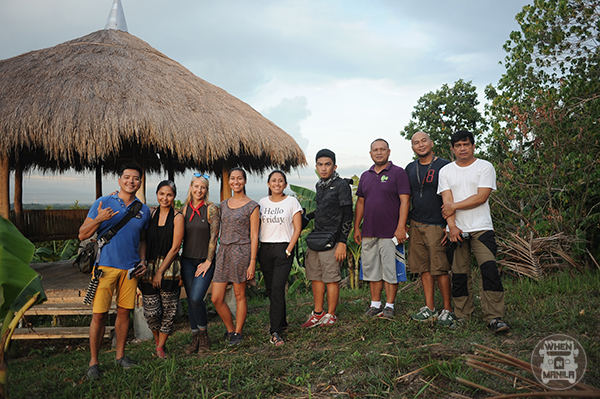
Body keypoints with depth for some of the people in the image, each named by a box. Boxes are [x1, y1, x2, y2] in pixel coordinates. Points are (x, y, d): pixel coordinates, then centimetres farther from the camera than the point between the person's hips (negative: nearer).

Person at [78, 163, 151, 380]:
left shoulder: (143, 210, 9)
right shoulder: (102, 203, -2)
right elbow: (82, 235, -2)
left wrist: (143, 260, 6)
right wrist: (98, 220, -20)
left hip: (130, 268, 4)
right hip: (106, 265, -3)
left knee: (124, 311, 10)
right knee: (99, 314, -3)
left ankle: (120, 354, 24)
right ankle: (93, 361, 10)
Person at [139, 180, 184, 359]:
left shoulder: (177, 217, -3)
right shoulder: (150, 213, 6)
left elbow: (175, 247, -5)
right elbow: (143, 241, 10)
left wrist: (160, 272, -7)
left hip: (169, 268, -2)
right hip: (149, 266, 2)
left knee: (168, 310, 3)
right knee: (151, 312, 0)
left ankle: (161, 346, 21)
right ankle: (157, 340, 27)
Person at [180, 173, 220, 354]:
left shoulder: (211, 208, -6)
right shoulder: (185, 209, 7)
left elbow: (214, 236, -9)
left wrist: (208, 261, -11)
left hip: (205, 261, -4)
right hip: (187, 261, 4)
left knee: (196, 298, -14)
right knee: (190, 300, 8)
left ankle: (204, 336, 7)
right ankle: (195, 338, 21)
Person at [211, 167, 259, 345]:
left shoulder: (252, 206, -3)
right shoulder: (223, 204, 13)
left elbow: (254, 235, -6)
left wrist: (252, 262, -11)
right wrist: (217, 254, 15)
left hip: (241, 252, -5)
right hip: (223, 252, 5)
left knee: (240, 296, 5)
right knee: (216, 298, 3)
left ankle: (237, 333, 21)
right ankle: (230, 329, 24)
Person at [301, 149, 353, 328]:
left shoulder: (341, 186, -8)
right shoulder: (319, 185, 14)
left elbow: (347, 216, -11)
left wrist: (342, 242, -16)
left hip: (332, 240, -7)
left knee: (331, 279, -1)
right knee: (316, 277, 11)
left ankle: (330, 315, 12)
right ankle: (318, 314, 21)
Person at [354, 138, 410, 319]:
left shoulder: (398, 173, -2)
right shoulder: (365, 176, 14)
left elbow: (404, 200, -9)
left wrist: (401, 227, -16)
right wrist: (356, 227, 11)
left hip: (390, 232, -5)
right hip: (368, 232, 6)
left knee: (390, 270, 0)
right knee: (371, 269, 10)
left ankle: (389, 306, 11)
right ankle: (375, 304, 21)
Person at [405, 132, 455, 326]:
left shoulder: (444, 166, -3)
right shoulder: (410, 169, 13)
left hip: (437, 226, -5)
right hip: (416, 225, 5)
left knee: (440, 269, -4)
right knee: (423, 268, 7)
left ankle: (448, 310, 7)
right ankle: (429, 308, 16)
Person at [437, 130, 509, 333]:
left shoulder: (485, 167, 3)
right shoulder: (446, 171, 10)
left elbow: (482, 197, -9)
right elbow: (447, 201, 1)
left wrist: (455, 206, -7)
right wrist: (452, 226, -11)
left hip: (481, 228, -2)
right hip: (456, 230, 3)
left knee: (489, 269, -14)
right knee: (459, 274, 5)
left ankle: (494, 318, -10)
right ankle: (463, 317, 16)